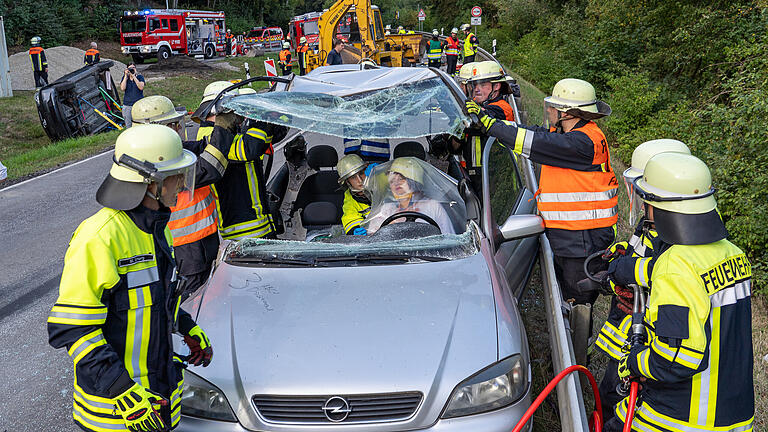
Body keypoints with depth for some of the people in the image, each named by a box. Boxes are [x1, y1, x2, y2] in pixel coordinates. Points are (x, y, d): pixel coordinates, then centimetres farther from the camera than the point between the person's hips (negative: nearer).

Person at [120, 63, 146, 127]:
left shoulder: (140, 77, 2)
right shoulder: (125, 77, 8)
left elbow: (141, 87, -15)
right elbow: (122, 88, -8)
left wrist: (134, 76, -16)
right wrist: (126, 76, -9)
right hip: (127, 106, 2)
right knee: (129, 127, 4)